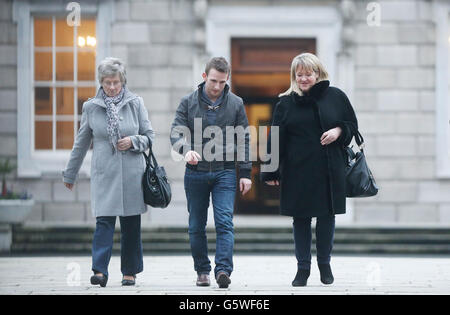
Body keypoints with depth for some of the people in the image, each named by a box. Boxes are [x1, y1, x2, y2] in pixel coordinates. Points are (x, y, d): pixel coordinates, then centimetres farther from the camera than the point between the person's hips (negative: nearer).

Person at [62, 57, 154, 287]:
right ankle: (100, 271, -16)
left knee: (131, 225, 6)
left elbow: (149, 136, 10)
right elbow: (81, 143, 13)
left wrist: (133, 142, -11)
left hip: (132, 173, 1)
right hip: (103, 173, -1)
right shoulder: (90, 107, 4)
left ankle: (130, 272, 16)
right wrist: (70, 174, 18)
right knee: (104, 221, -12)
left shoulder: (135, 103, 4)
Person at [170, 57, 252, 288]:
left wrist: (245, 173, 3)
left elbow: (243, 140, 8)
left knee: (224, 223, -12)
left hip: (224, 173, -1)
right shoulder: (189, 102, 3)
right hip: (195, 173, 1)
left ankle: (223, 270, -18)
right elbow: (176, 132, -3)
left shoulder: (235, 104, 5)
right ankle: (202, 270, 18)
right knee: (196, 226, 7)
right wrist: (186, 150, -25)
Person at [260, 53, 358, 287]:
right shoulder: (286, 103, 2)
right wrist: (271, 172, -1)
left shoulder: (335, 96, 3)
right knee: (300, 219, 3)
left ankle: (324, 264, 21)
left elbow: (352, 124, 12)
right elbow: (276, 139, 3)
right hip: (297, 171, 0)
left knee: (327, 216, 6)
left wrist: (338, 131, -10)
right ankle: (303, 268, 11)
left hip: (329, 171, 0)